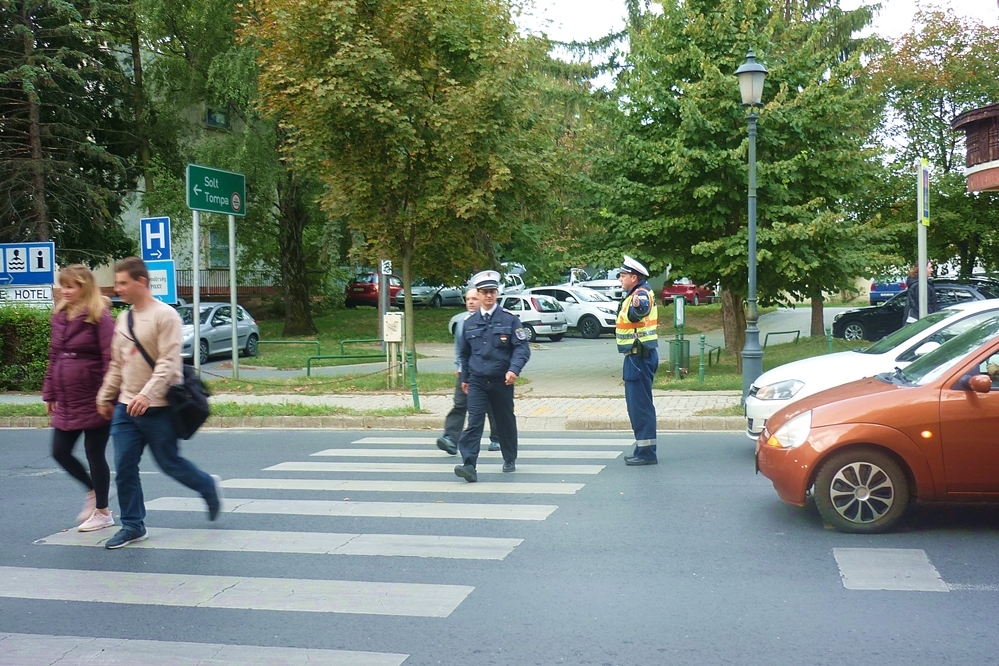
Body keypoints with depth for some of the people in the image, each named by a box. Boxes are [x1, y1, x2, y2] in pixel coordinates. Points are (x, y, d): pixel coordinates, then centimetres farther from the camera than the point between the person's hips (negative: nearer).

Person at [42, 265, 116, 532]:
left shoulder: (99, 317, -12)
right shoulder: (60, 316, 10)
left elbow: (110, 358, -16)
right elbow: (54, 357, 15)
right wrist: (50, 393, 13)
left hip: (93, 400, -7)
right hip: (66, 402, 7)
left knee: (94, 453, 3)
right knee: (60, 451, 9)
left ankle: (102, 512, 19)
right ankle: (93, 490, 34)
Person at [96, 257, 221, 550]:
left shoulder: (165, 315, -12)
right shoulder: (123, 319, 12)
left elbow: (168, 362, -19)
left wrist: (147, 394, -29)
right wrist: (105, 396, 18)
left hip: (157, 408, -7)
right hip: (125, 407, 7)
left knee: (169, 463, 4)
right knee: (124, 468, 2)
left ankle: (208, 487, 30)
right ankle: (132, 526, 13)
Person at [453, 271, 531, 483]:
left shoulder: (509, 320, -3)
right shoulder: (469, 322, 6)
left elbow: (522, 347, -8)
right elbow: (464, 353, 19)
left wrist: (514, 369, -24)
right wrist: (464, 378, 22)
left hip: (502, 381, -1)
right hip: (477, 381, 1)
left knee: (505, 421, 14)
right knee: (474, 422, -12)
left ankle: (510, 460, 33)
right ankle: (469, 465, -19)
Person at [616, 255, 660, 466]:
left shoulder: (641, 294, -17)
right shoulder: (636, 294, 14)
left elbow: (635, 314, -42)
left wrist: (638, 307, -63)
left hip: (639, 356, -11)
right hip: (637, 355, 11)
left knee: (640, 404, -9)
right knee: (637, 403, 15)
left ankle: (646, 452, -7)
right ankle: (643, 449, 23)